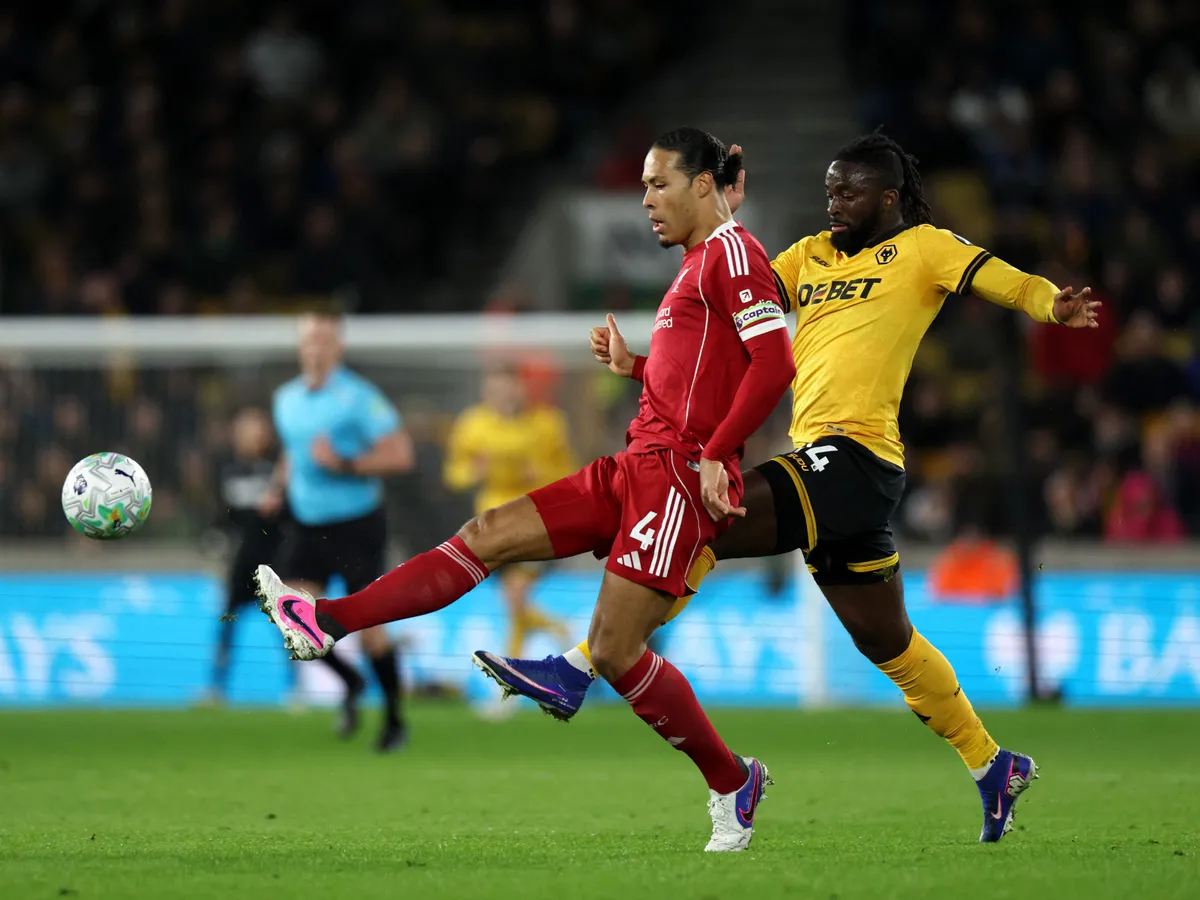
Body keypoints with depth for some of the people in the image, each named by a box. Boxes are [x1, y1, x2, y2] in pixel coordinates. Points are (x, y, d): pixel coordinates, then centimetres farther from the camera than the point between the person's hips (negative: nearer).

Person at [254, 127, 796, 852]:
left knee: (615, 650, -13)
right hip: (636, 468, 10)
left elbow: (776, 362, -18)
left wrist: (715, 454, -19)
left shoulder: (732, 252, -8)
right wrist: (634, 363, 16)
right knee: (489, 536, 2)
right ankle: (327, 622, 0)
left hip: (680, 475, -10)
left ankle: (732, 782, 3)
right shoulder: (699, 264, 21)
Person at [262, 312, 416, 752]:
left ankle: (395, 720, 11)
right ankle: (350, 682, 19)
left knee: (366, 622, -5)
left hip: (357, 523, -5)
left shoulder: (359, 397, -11)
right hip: (307, 524, 5)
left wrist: (344, 464, -23)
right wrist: (280, 488, 8)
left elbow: (399, 454, -15)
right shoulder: (286, 398, 9)